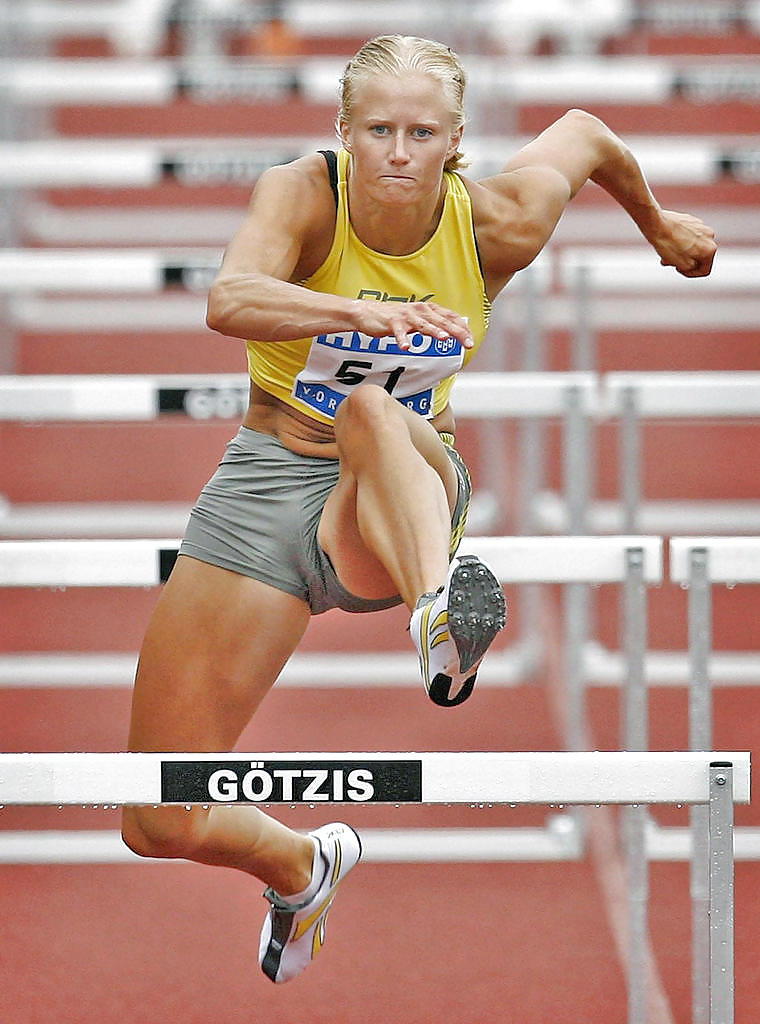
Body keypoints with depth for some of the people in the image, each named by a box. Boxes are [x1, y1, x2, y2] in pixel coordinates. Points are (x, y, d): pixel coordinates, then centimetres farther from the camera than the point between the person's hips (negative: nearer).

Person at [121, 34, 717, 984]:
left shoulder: (497, 227, -9)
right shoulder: (302, 194, -16)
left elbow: (585, 133, 14)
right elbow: (228, 301, -38)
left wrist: (658, 223, 31)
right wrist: (367, 313, -54)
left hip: (407, 482, -1)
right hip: (270, 481, 1)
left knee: (376, 410, -41)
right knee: (159, 825, -1)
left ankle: (440, 608, -69)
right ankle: (302, 869, 34)